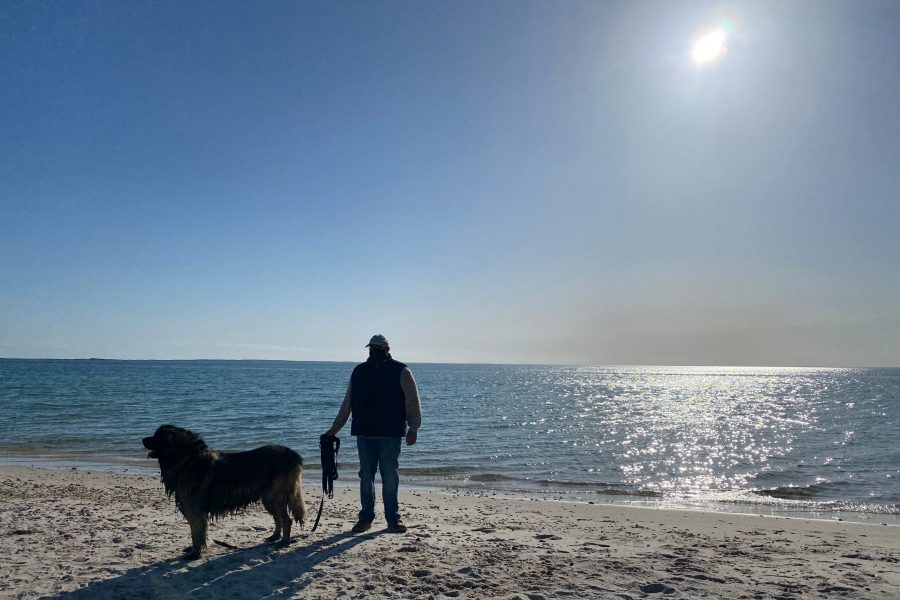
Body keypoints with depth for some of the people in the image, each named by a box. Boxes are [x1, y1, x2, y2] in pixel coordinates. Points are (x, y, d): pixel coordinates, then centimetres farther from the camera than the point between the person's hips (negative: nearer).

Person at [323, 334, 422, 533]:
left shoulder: (401, 371, -1)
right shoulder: (359, 372, 11)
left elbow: (412, 402, -2)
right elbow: (347, 404, 15)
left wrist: (413, 429, -8)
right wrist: (334, 429, 15)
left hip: (390, 435, -3)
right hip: (364, 434, 4)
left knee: (390, 477, 1)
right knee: (365, 476, 7)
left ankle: (393, 519, 12)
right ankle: (366, 518, 18)